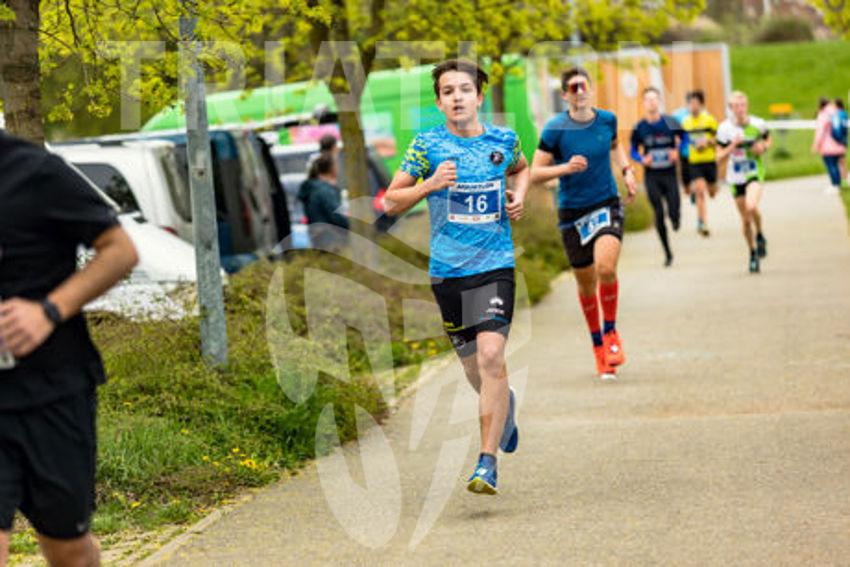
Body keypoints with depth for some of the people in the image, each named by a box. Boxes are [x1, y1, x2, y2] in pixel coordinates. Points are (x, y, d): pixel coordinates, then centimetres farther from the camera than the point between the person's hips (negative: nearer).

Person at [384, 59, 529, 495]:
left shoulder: (503, 140, 4)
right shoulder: (427, 145, -2)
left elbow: (521, 168, 28)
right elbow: (391, 201, 2)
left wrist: (519, 196, 8)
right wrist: (428, 185, -15)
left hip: (495, 266, -1)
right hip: (447, 270, 1)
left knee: (491, 355, -17)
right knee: (471, 361, 11)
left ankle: (487, 463, -15)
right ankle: (504, 403, 48)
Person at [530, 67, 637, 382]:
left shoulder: (607, 119, 1)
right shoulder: (555, 129, -10)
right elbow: (535, 173, -10)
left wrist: (627, 171, 8)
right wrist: (565, 168, -25)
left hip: (607, 205, 1)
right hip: (572, 212, -1)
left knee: (606, 267, -23)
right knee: (586, 285, 7)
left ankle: (611, 332, 0)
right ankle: (598, 346, 29)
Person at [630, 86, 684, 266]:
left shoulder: (670, 122, -4)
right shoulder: (639, 128, -3)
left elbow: (683, 138, 10)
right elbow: (633, 152, 6)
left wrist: (677, 151, -8)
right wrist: (642, 159, -14)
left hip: (670, 173, 0)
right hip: (651, 175, 0)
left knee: (674, 214, -9)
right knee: (659, 214, -2)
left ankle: (675, 217, 31)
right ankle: (667, 253, 12)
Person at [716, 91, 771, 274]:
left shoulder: (758, 124, -5)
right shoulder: (725, 129, -6)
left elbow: (768, 140, 15)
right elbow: (719, 158, -3)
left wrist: (763, 147, -7)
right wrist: (732, 146, -20)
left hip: (755, 173, -2)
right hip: (735, 176, 2)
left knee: (751, 207, -29)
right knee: (745, 220, 7)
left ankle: (760, 236, -1)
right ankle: (753, 254, 27)